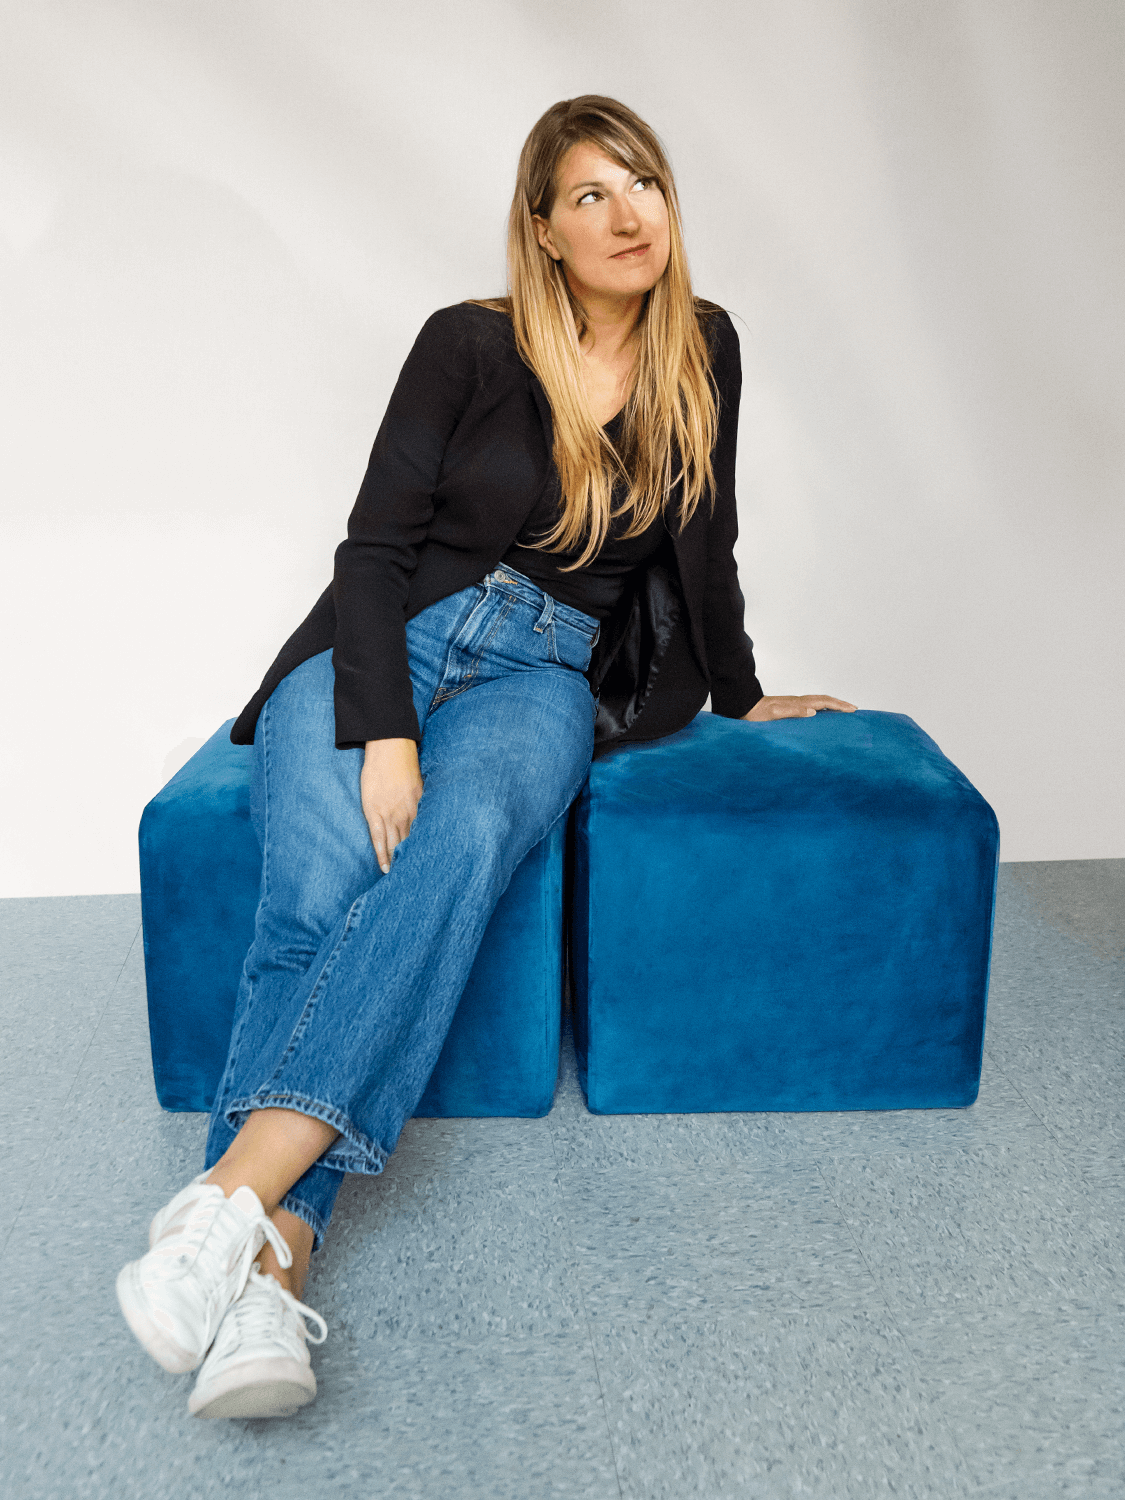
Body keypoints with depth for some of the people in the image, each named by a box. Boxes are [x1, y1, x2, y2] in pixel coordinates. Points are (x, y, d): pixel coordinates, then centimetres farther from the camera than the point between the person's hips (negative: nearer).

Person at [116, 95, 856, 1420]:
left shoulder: (701, 353, 8)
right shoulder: (470, 343, -2)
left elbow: (702, 544, 18)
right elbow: (377, 540, -7)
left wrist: (741, 697, 25)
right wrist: (384, 733, -21)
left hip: (546, 674, 1)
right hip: (387, 644, -1)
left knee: (466, 835, -35)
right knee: (319, 893, -30)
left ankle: (239, 1189, -42)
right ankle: (270, 1265, -37)